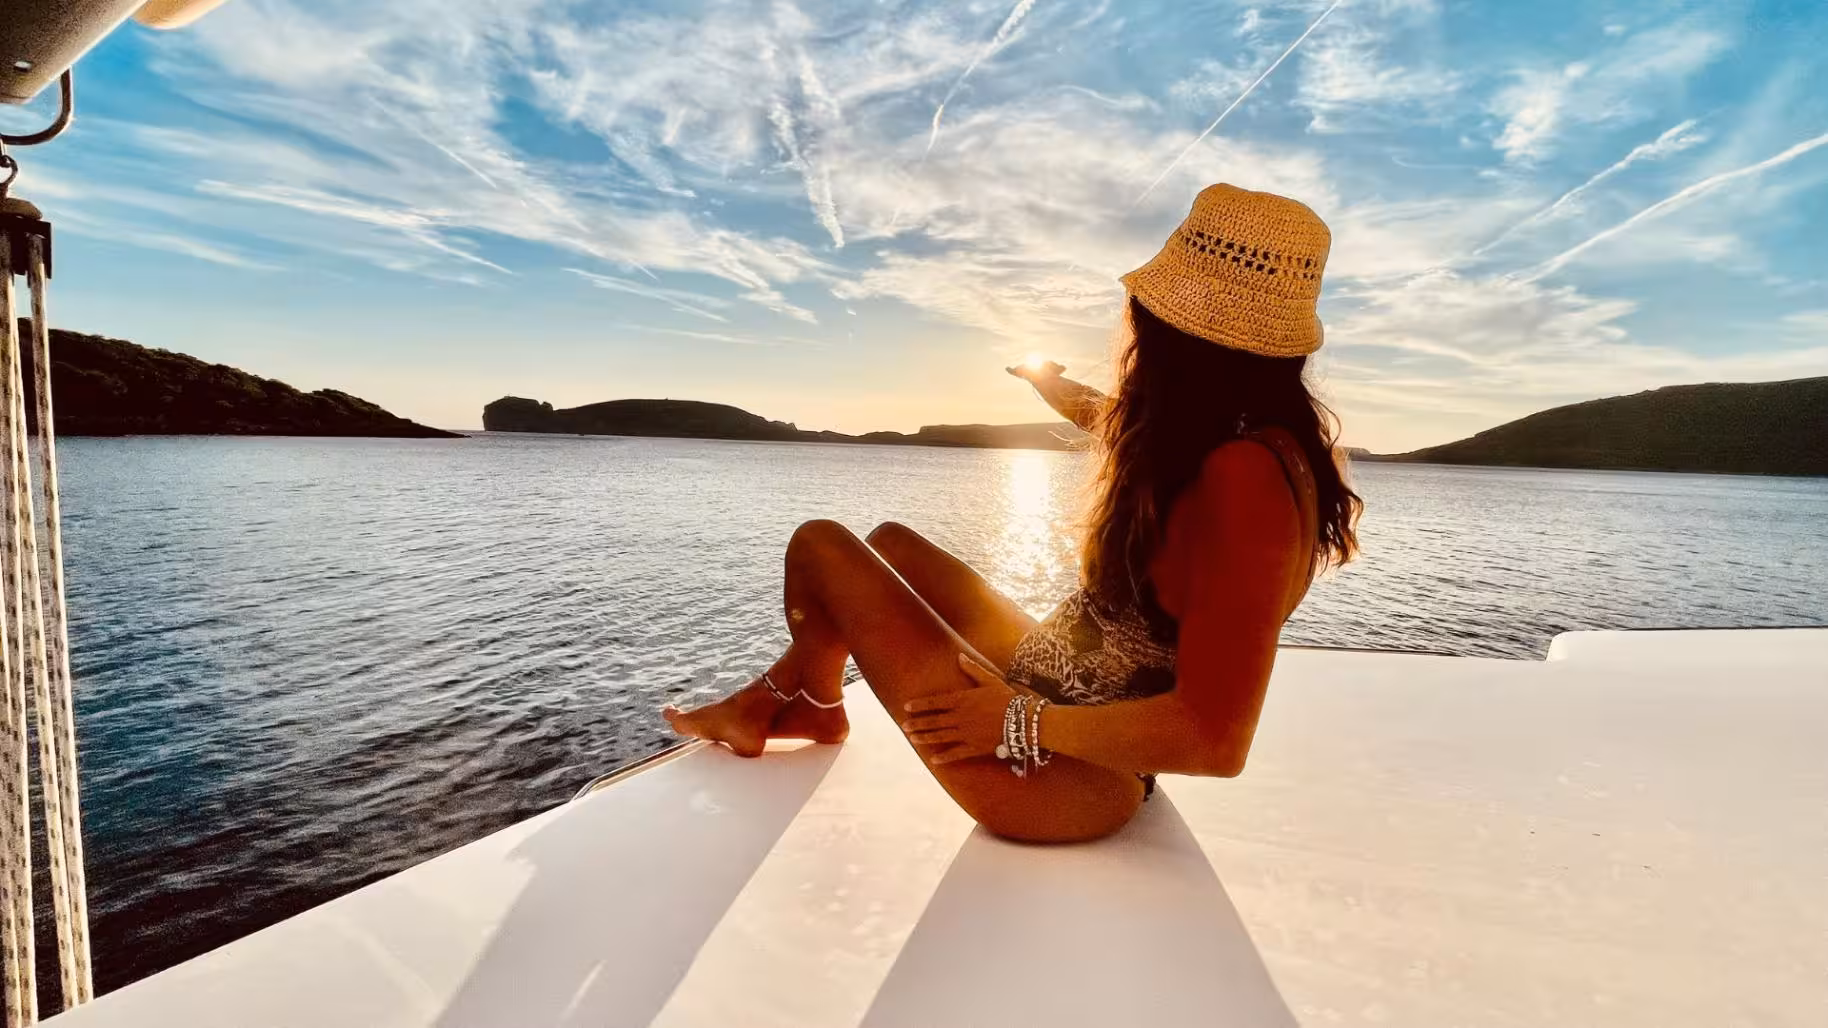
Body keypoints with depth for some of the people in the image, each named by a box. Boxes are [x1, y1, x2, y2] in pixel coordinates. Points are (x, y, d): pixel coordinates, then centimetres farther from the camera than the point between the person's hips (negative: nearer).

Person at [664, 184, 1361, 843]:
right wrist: (1046, 380, 40)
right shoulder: (1264, 435, -1)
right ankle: (788, 700, 35)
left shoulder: (1244, 475, -29)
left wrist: (1021, 721, -22)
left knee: (821, 544, -2)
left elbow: (1216, 739, -32)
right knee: (891, 543, 20)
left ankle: (816, 702, 28)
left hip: (1062, 777, -9)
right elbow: (1129, 431, 22)